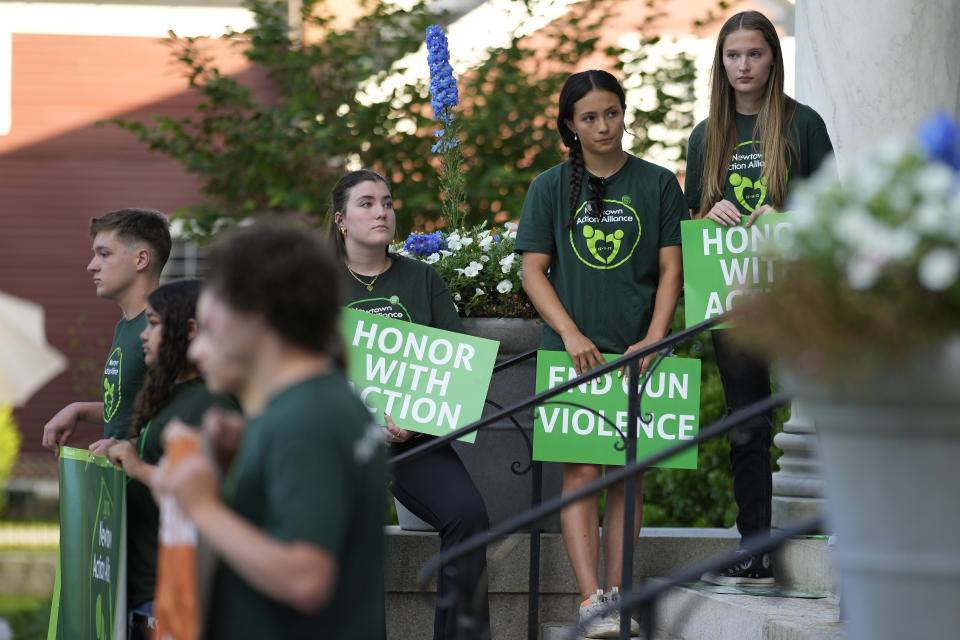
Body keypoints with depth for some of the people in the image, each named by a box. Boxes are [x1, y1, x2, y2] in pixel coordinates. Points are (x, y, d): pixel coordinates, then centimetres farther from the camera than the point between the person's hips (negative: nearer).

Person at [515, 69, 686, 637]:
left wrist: (652, 341, -8)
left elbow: (671, 270, 4)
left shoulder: (657, 184, 6)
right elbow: (534, 270, 4)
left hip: (637, 352, 1)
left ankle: (617, 592, 7)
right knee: (582, 472, -9)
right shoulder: (550, 188, 6)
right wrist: (571, 334, -9)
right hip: (573, 352, -1)